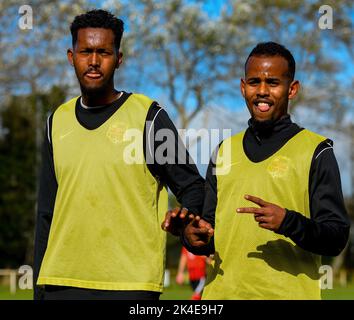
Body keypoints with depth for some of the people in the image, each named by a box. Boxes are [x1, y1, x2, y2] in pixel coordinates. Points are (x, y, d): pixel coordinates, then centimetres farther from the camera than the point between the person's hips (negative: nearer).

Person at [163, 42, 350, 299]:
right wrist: (192, 235, -2)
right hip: (222, 291, 4)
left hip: (289, 293, -4)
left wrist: (289, 223, -23)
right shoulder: (225, 150, 13)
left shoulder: (315, 150, -2)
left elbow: (336, 239, -8)